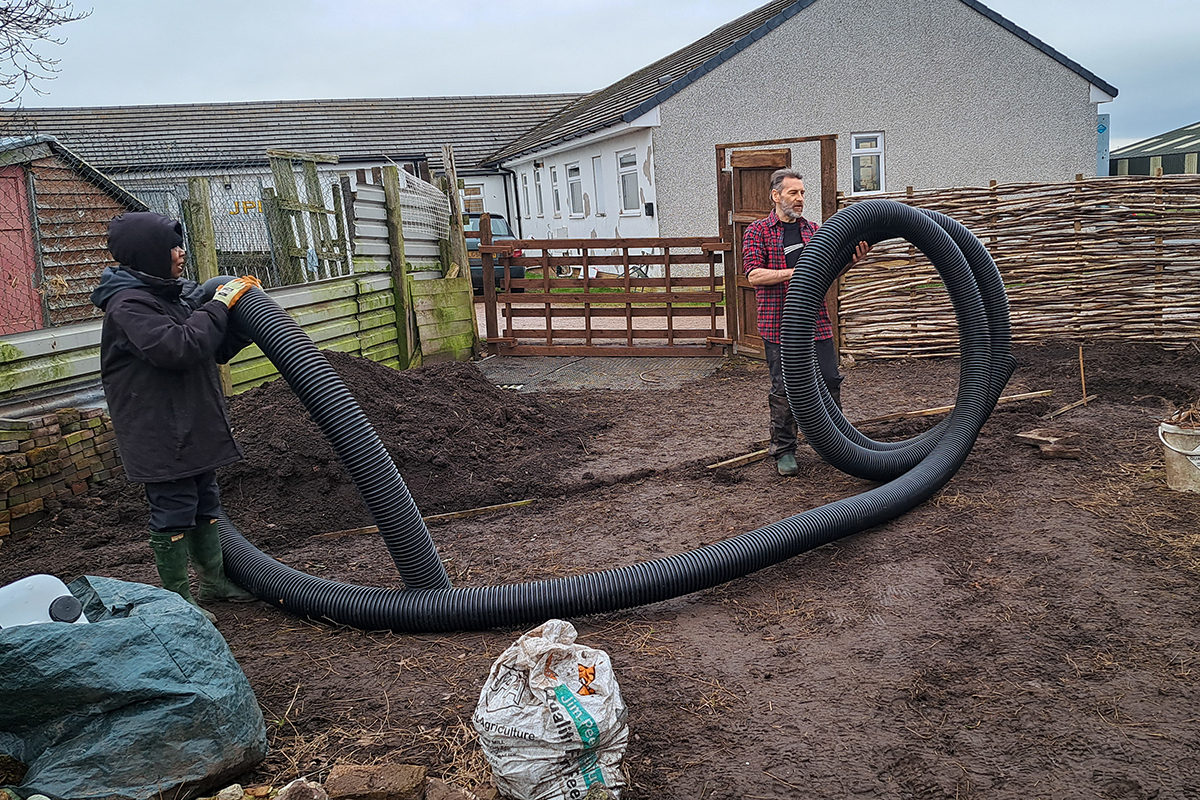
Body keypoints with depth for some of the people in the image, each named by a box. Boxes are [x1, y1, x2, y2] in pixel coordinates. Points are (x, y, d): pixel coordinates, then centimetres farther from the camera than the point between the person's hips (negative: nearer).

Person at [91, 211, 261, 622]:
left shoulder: (174, 294, 13)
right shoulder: (128, 304, -17)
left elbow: (219, 349, 18)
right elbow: (178, 348, -31)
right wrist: (219, 305, -21)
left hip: (196, 426, 10)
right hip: (160, 435, -10)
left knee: (206, 504, 18)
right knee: (174, 512, -1)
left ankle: (214, 580, 32)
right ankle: (178, 598, 11)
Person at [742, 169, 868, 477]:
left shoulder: (812, 230, 17)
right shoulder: (757, 232, 1)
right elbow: (754, 275, -11)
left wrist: (852, 258, -8)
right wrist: (795, 272, -21)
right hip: (779, 324, -4)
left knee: (830, 381, 5)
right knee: (784, 388, -1)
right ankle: (783, 451, 12)